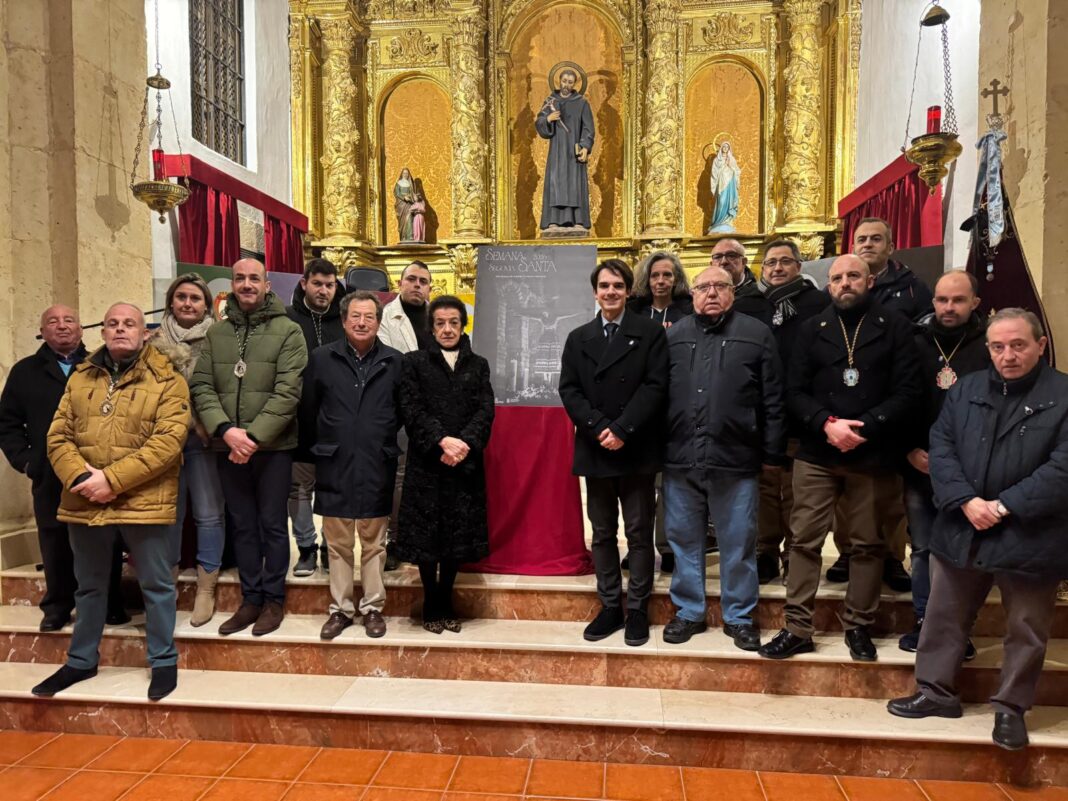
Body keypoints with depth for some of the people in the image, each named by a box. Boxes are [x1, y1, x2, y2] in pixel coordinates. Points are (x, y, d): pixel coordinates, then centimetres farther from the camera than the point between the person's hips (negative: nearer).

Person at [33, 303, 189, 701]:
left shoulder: (167, 381, -6)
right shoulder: (80, 378, 11)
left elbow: (168, 441, -16)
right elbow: (58, 436, 6)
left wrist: (112, 479, -20)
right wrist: (79, 477, -12)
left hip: (143, 501, -5)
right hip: (85, 502, 5)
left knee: (156, 585, 7)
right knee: (88, 586, 21)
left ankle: (163, 660, 23)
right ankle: (81, 661, 38)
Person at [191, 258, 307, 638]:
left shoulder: (287, 331, -4)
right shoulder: (216, 333, 9)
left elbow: (287, 392, -12)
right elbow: (201, 386, 2)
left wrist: (254, 436, -18)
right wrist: (225, 430, -14)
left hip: (272, 446, -4)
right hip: (228, 446, 4)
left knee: (272, 524, 6)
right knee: (242, 525, 13)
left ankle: (273, 599, 21)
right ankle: (250, 599, 26)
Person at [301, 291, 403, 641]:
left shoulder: (394, 361, -1)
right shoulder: (321, 358, 0)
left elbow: (404, 412, 7)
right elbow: (308, 412, 7)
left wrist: (384, 443, 9)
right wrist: (323, 445, 11)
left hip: (377, 469, 0)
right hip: (334, 468, 1)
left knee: (374, 543, 11)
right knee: (338, 544, 11)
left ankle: (372, 607, 24)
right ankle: (340, 608, 25)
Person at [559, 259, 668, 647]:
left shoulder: (650, 333, 1)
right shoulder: (579, 338, 11)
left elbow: (655, 385, -8)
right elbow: (569, 389, 2)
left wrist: (622, 430, -17)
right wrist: (598, 428, -12)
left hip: (637, 450, -3)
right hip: (596, 450, 3)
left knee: (639, 532, 6)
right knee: (602, 533, 10)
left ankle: (637, 609, 17)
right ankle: (610, 606, 22)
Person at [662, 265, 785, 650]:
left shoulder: (757, 335, 4)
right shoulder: (673, 336, 10)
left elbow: (773, 400, 3)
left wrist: (773, 453, -1)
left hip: (735, 460, -2)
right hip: (680, 459, 2)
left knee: (738, 544, 9)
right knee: (684, 539, 12)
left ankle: (739, 617, 26)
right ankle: (689, 611, 28)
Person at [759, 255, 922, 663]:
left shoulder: (895, 327, 4)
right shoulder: (812, 328, 9)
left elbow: (907, 391, -4)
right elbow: (795, 391, 2)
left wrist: (865, 428, -15)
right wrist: (827, 424, -14)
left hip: (873, 455, -1)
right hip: (816, 454, 1)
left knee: (868, 544, 9)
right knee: (804, 540, 2)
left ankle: (858, 626, 24)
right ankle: (797, 628, 12)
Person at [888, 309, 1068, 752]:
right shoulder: (965, 389, 5)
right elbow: (940, 448, -1)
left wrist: (1004, 506, -17)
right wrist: (966, 501, -13)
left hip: (1029, 539, -3)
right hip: (961, 532, 3)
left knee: (1025, 630, 12)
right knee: (943, 616, 14)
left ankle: (1010, 708, 31)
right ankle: (935, 691, 30)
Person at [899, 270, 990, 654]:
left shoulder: (989, 348, -3)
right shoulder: (916, 344, 4)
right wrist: (909, 449, -3)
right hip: (919, 469, 2)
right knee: (923, 549, 11)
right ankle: (924, 623, 25)